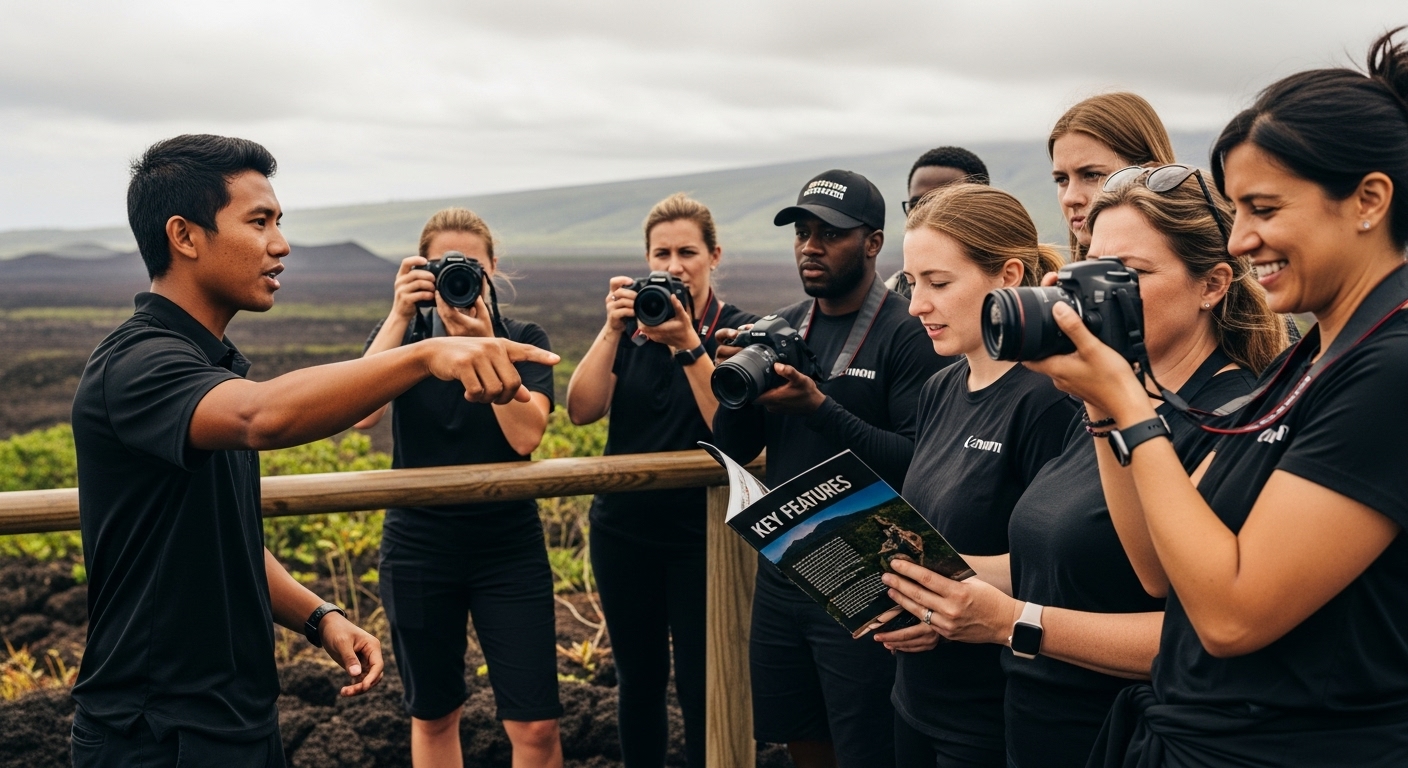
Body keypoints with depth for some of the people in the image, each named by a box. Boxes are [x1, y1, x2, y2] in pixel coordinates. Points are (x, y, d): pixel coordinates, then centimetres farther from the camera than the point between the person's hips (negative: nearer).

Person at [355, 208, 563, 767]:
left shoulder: (524, 340, -1)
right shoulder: (402, 336, 1)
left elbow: (525, 434, -17)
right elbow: (361, 415, -18)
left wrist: (484, 343, -24)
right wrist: (399, 316, -23)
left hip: (509, 550, -1)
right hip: (418, 550, 1)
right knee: (432, 716, 15)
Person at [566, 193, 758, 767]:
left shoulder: (739, 332, -6)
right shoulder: (631, 326, 4)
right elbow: (582, 410, -7)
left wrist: (688, 344, -24)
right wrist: (612, 329, -17)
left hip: (702, 536, -3)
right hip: (623, 530, 4)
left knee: (701, 691, 0)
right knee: (638, 682, 13)